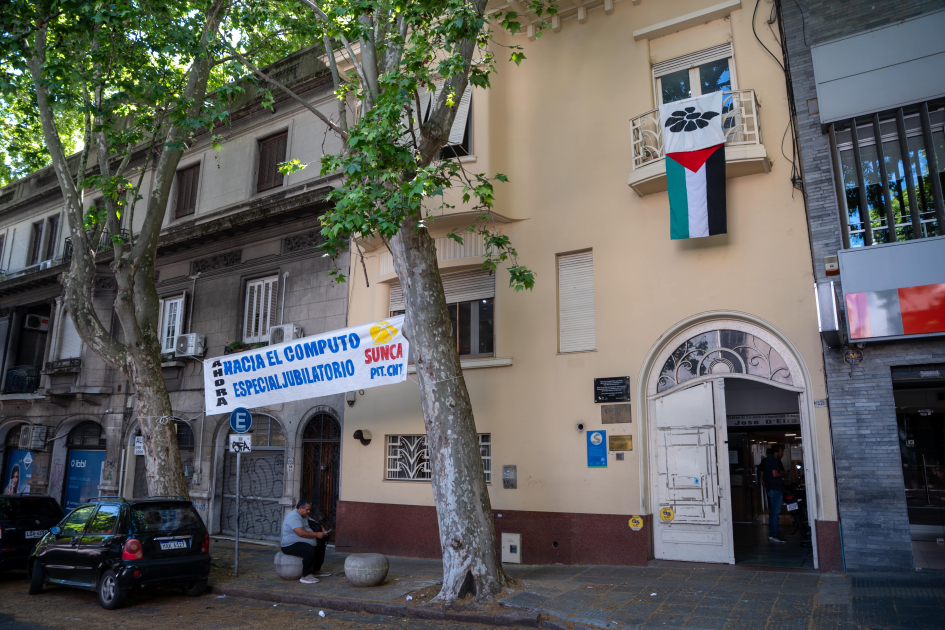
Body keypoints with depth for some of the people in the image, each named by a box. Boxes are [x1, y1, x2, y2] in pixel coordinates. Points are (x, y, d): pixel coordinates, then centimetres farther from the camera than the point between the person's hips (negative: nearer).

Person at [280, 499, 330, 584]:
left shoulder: (305, 516, 14)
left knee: (320, 545, 14)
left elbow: (317, 524, 22)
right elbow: (301, 533, -33)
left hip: (301, 543, 11)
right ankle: (306, 576, -24)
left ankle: (316, 570, 21)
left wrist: (324, 532, 2)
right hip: (290, 546, -11)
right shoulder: (293, 517, -21)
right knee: (309, 550, -34)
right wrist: (316, 534, -27)